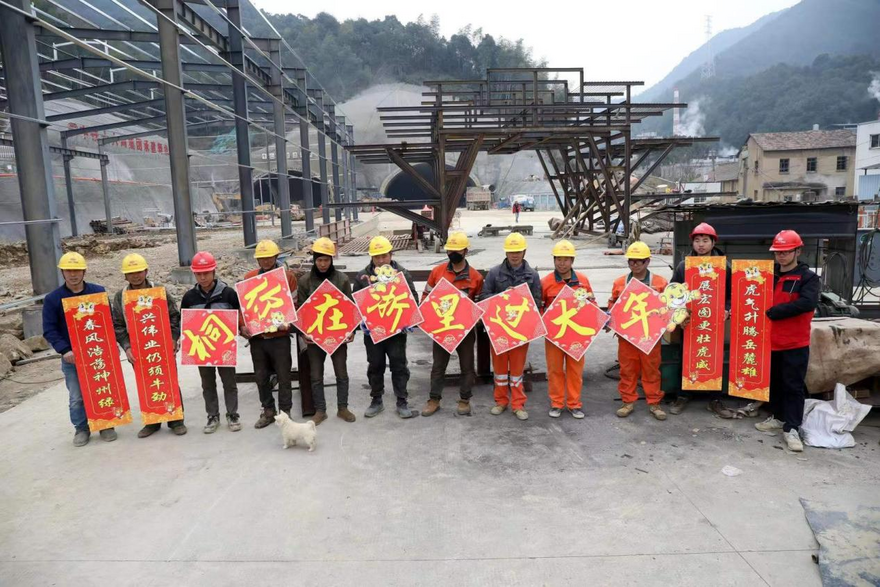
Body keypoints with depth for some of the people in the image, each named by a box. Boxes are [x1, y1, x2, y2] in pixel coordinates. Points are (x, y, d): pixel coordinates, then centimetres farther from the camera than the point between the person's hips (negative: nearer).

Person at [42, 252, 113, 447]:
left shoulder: (98, 292, 1)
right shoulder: (52, 299, -1)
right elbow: (49, 330, -3)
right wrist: (64, 350, -17)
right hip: (72, 357, 0)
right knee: (76, 397, 8)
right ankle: (81, 429, 24)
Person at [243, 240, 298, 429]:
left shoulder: (288, 276, -4)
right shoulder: (249, 277, 6)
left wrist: (287, 322, -18)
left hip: (279, 336, -3)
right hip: (256, 336, 4)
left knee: (283, 376, 5)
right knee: (261, 376, 13)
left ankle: (285, 412, 18)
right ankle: (268, 411, 28)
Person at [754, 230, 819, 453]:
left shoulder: (808, 277, -6)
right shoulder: (769, 274, 9)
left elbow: (808, 303, -22)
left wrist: (773, 312, -20)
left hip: (795, 343, -5)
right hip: (770, 340, 5)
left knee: (794, 385, 1)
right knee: (774, 382, 15)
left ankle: (791, 428, 7)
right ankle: (778, 417, 30)